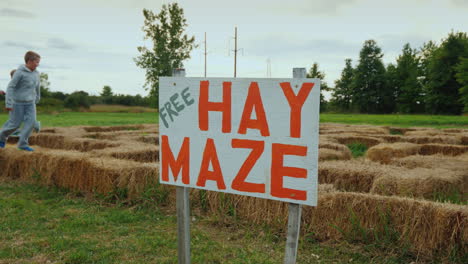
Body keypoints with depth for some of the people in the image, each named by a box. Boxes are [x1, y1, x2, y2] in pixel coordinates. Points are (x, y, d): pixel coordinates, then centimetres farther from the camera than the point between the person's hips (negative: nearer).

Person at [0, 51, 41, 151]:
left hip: (30, 103, 5)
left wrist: (37, 99, 30)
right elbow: (10, 87, -17)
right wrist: (8, 104, -20)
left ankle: (23, 144, -3)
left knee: (31, 121, -10)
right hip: (18, 102, -5)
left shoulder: (35, 73, 2)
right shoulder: (20, 72, -17)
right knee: (15, 123, 2)